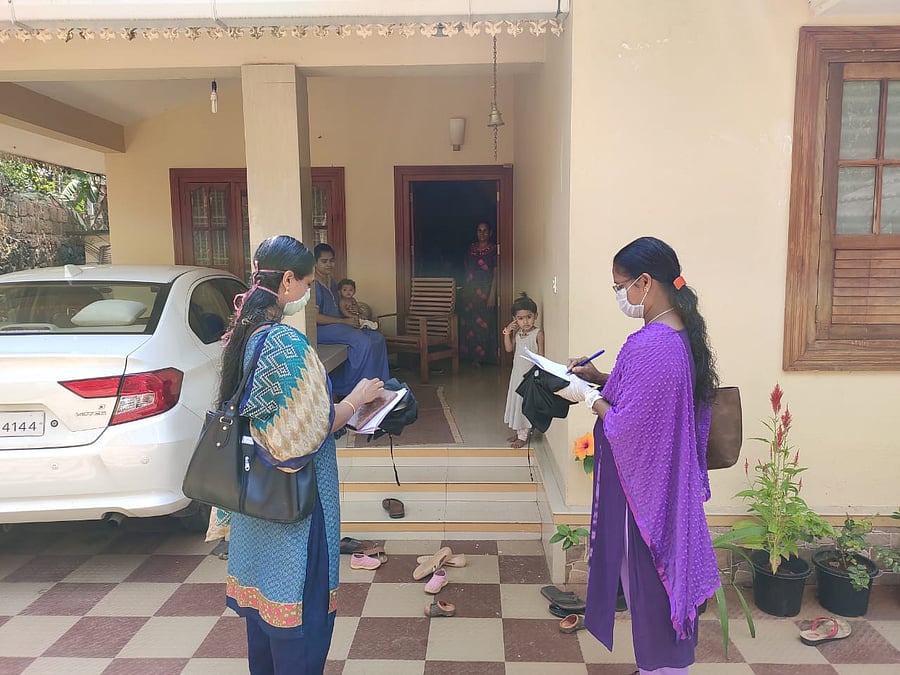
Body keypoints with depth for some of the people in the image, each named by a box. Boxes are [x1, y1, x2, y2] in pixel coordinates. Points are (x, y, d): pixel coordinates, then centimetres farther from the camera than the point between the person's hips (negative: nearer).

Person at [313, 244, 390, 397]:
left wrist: (352, 320, 2)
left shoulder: (331, 281, 16)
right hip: (321, 329, -10)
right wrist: (345, 321, -16)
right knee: (364, 342, -28)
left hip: (336, 325, 10)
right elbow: (314, 317, -19)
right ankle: (344, 389, -15)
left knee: (378, 338, -5)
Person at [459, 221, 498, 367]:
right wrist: (464, 291, 11)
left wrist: (492, 295, -14)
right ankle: (471, 354, 14)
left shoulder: (494, 249, -3)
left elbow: (496, 274, -7)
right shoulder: (471, 248, 11)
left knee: (483, 323, -4)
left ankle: (481, 356, 5)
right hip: (470, 291, 5)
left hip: (486, 291, -5)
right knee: (468, 322, 4)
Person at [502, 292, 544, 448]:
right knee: (516, 400, 15)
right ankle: (517, 431, 28)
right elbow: (509, 348, 3)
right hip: (517, 372, 7)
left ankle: (523, 436, 9)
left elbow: (541, 355, -14)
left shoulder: (538, 333, -14)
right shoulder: (516, 332, 3)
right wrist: (507, 332, -9)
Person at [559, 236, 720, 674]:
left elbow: (626, 428, -26)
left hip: (644, 489, -10)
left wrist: (588, 396, -12)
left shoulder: (648, 346, -28)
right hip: (668, 484, 10)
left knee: (648, 584, 10)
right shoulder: (682, 334, 4)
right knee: (663, 578, 23)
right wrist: (601, 378, 7)